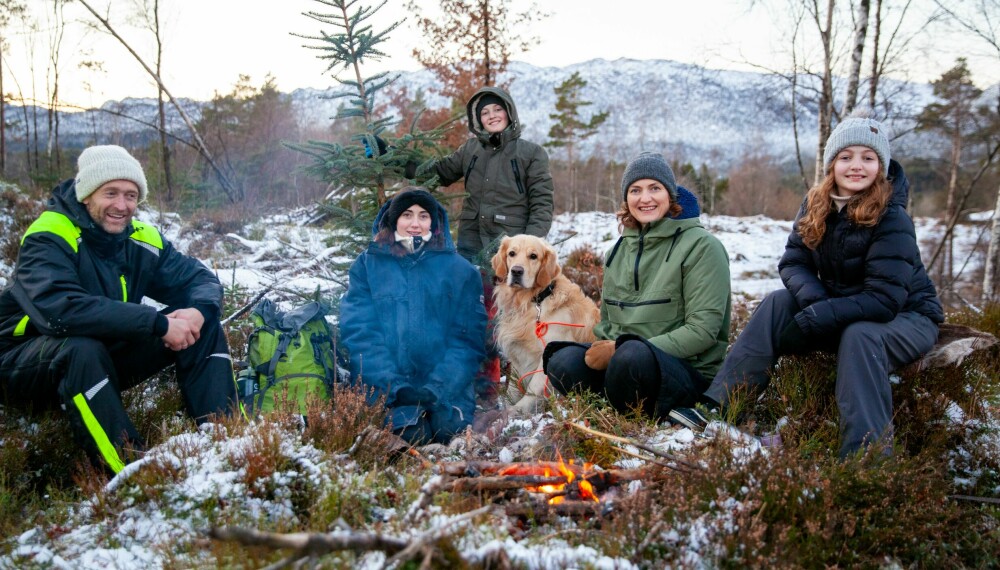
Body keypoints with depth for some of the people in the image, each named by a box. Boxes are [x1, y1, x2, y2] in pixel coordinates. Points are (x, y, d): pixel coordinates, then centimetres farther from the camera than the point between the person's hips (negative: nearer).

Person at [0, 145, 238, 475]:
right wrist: (158, 324, -40)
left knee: (204, 327, -9)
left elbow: (200, 279, -3)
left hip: (106, 357, 6)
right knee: (82, 348, -40)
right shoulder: (49, 237, -23)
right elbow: (61, 310, -39)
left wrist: (199, 311, -29)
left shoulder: (140, 240, -6)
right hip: (28, 360, -6)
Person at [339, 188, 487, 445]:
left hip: (446, 388, 2)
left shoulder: (460, 270, 10)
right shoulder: (367, 265, 9)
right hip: (383, 388, -1)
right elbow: (358, 332, -1)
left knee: (447, 431, -25)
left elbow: (468, 337, 3)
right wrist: (392, 386, -14)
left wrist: (438, 389, -12)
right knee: (409, 433, -29)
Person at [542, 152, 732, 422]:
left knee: (633, 354, -38)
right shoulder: (620, 249, 16)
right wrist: (605, 346, -5)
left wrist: (621, 350, -19)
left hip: (689, 371, -5)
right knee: (563, 361, -24)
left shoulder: (700, 245, -5)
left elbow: (702, 330, -13)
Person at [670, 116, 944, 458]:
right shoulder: (816, 207, -5)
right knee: (777, 303, -16)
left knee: (859, 336, -37)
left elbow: (885, 299, -27)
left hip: (906, 314, -5)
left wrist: (818, 317, -34)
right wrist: (814, 299, -28)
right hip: (842, 307, 5)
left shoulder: (892, 219, -22)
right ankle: (717, 406, -25)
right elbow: (793, 263, -7)